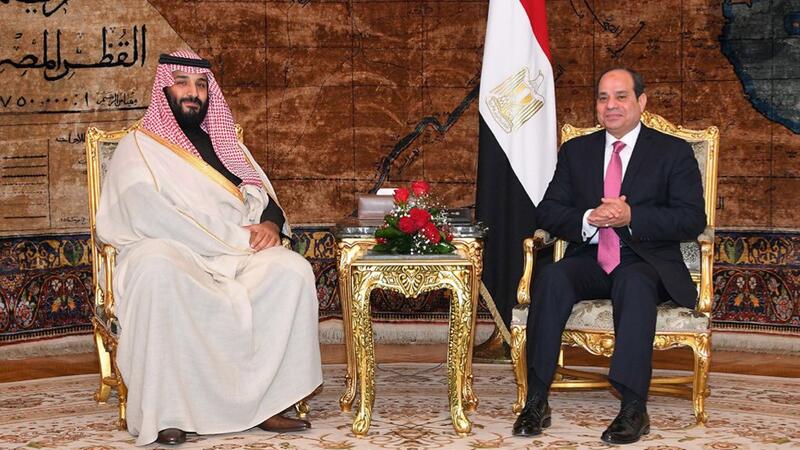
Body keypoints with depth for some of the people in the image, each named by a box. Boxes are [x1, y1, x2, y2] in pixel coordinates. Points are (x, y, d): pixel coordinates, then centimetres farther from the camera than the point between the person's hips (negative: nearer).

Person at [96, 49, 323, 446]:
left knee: (292, 270, -25)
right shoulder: (138, 147, 8)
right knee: (158, 270, -40)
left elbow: (263, 196, 21)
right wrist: (234, 236, -15)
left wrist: (270, 223, -6)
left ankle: (263, 402, -27)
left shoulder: (226, 145, 26)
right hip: (168, 252, -4)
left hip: (234, 254, 5)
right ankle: (162, 412, -36)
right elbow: (148, 215, -9)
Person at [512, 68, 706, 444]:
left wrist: (632, 217, -18)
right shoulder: (576, 150, 17)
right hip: (589, 258, 3)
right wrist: (588, 218, -12)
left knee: (634, 284, -38)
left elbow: (692, 220, -4)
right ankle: (536, 402, -30)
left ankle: (634, 409, -38)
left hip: (646, 261, -2)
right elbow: (547, 212, 10)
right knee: (551, 278, -30)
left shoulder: (674, 152, 7)